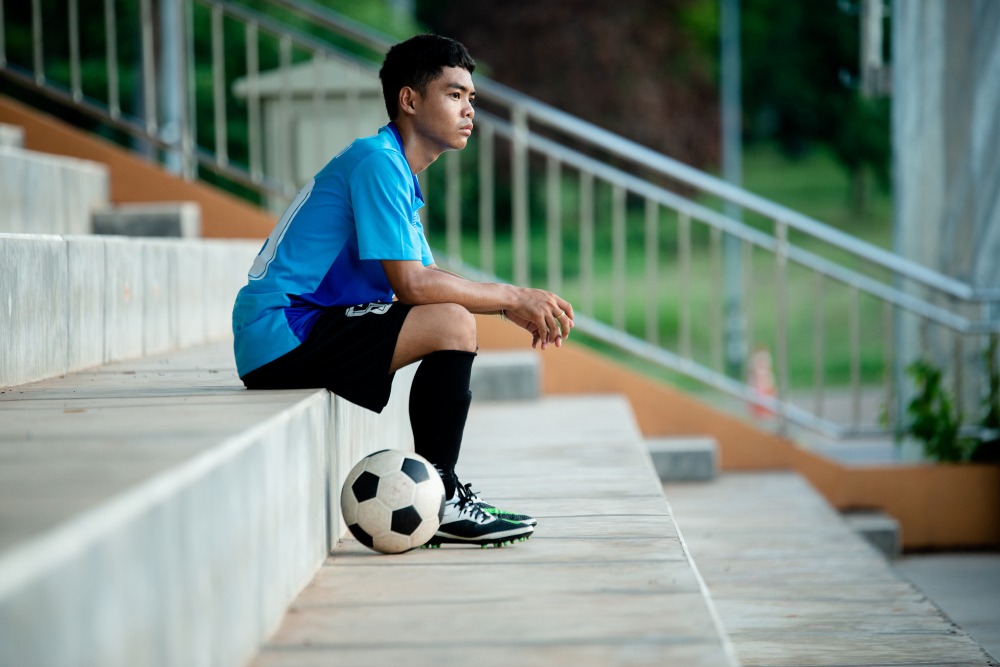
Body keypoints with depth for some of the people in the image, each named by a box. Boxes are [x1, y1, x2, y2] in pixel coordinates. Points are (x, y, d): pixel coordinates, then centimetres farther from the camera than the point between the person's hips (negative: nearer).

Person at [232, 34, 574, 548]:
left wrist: (511, 306, 4)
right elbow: (410, 284, -20)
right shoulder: (377, 160, -13)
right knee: (452, 324, -21)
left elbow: (427, 277, 18)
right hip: (280, 334, -11)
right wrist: (513, 298, -11)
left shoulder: (398, 172, 18)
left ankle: (434, 496, 14)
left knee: (452, 318, 20)